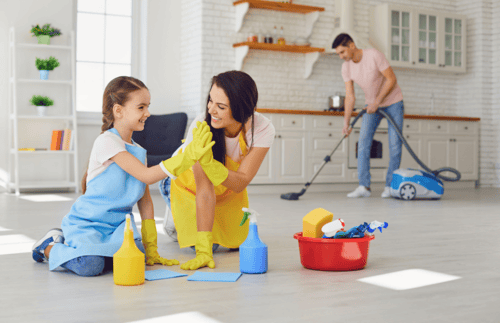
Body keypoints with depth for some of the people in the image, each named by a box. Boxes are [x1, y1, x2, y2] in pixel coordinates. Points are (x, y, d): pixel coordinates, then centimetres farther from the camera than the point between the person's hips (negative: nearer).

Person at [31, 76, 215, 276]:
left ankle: (83, 248, 6)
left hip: (117, 225, 6)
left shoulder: (138, 151, 12)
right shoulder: (107, 141, -13)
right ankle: (50, 247, 3)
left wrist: (151, 249, 7)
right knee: (90, 266, -30)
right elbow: (146, 176, -22)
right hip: (86, 222, -6)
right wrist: (188, 155, -27)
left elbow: (145, 201, 11)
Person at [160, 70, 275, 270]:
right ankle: (174, 218, 18)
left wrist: (209, 163, -54)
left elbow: (240, 183, -35)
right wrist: (203, 251, -43)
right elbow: (204, 191, -39)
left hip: (230, 189, 3)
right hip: (190, 184, -2)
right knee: (206, 244, -13)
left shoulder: (263, 130, -32)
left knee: (236, 242, -2)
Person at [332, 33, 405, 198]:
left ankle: (390, 186, 4)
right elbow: (350, 96, -7)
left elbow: (391, 79, -19)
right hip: (372, 105, 5)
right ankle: (364, 186, -8)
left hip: (393, 102, -5)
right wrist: (346, 122, -14)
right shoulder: (346, 67, -8)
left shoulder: (374, 55, -24)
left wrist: (377, 101, -22)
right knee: (363, 142, -8)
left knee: (395, 144, -5)